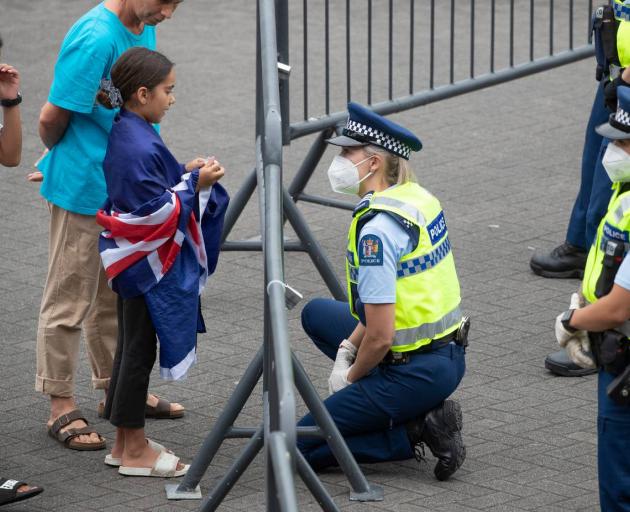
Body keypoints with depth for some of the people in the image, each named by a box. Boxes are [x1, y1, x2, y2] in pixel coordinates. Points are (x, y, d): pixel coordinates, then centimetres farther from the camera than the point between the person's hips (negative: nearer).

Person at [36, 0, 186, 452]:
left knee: (117, 294, 19)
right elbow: (52, 117, -18)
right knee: (70, 299, 2)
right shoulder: (96, 39, -25)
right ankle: (62, 407, 11)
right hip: (85, 189, -8)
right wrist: (65, 159, 2)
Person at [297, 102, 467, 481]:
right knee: (317, 313, 27)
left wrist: (351, 377, -4)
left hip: (416, 372, -9)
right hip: (449, 354, 9)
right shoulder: (416, 197, 4)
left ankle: (416, 430, -5)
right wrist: (346, 351, 9)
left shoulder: (377, 229, -24)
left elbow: (380, 336, -23)